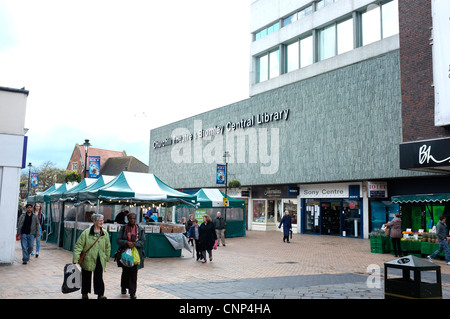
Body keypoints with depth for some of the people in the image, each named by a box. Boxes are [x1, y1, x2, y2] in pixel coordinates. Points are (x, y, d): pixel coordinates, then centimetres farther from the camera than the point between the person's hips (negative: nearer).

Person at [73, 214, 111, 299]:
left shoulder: (105, 233, 0)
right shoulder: (86, 233, -12)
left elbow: (107, 247, 12)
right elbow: (79, 245, -11)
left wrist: (107, 258, 13)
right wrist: (76, 259, -15)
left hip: (100, 260, 2)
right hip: (88, 259, -1)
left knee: (99, 277, -2)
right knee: (86, 277, 13)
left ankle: (100, 294, 6)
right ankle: (84, 293, 31)